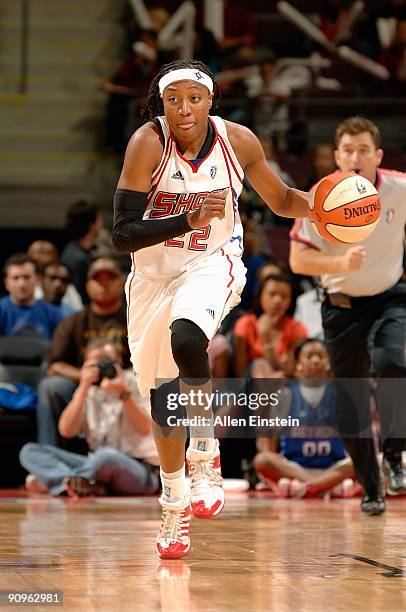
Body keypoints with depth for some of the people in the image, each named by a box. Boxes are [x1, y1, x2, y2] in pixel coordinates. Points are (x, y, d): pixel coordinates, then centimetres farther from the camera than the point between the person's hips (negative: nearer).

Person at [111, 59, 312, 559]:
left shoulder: (238, 141, -12)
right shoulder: (148, 143, -19)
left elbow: (282, 200, 5)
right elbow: (122, 234, -22)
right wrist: (190, 220, -33)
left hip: (212, 264, -1)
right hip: (154, 274, 1)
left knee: (186, 337, -34)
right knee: (162, 395, 8)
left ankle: (205, 455, -15)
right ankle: (174, 505, 29)